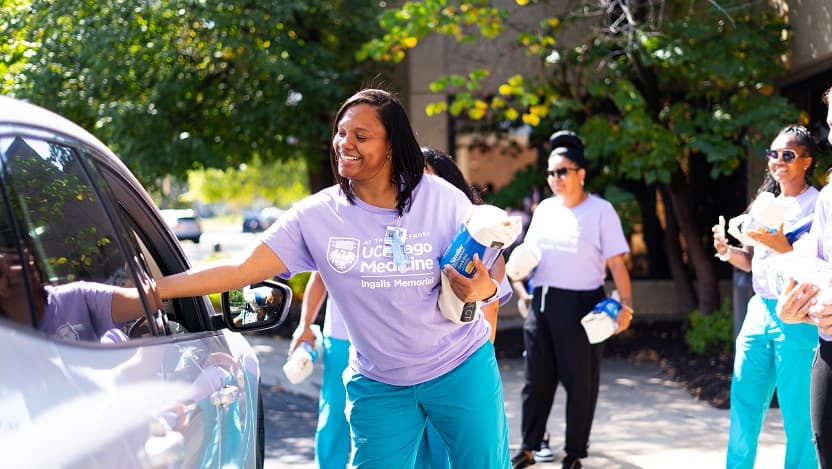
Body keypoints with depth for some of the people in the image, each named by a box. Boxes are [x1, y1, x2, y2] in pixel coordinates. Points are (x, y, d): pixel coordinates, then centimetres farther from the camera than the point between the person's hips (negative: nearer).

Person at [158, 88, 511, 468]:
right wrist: (152, 290, -23)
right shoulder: (317, 215, -9)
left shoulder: (442, 198, -10)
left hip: (461, 369, -1)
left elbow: (491, 265, -1)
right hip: (379, 384, 1)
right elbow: (241, 269, -13)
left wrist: (484, 289, -26)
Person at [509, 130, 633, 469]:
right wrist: (520, 287, 5)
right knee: (537, 378, 10)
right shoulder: (545, 209, 11)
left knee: (579, 381, 3)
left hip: (580, 304, -5)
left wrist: (626, 304, -18)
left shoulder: (600, 211, -6)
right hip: (542, 302, 6)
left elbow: (616, 263, -10)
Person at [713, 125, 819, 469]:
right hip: (759, 311, 7)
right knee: (744, 405, 7)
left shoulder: (817, 206, -6)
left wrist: (782, 246, -25)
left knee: (798, 415, -3)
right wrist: (727, 250, 1)